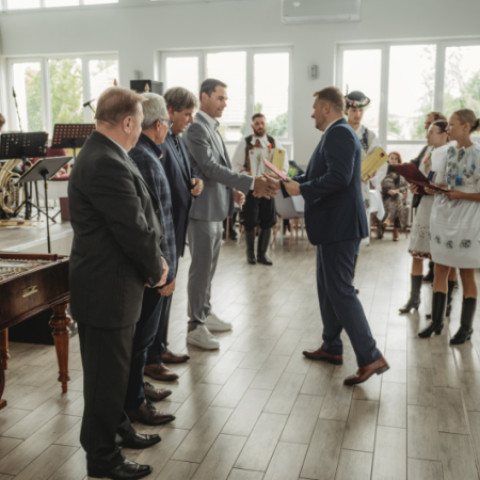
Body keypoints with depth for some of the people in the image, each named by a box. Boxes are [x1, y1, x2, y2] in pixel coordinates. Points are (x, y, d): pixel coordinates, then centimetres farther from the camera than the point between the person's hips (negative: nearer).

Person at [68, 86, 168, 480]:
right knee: (107, 373, 6)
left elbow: (138, 217, 11)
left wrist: (153, 259, 4)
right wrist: (155, 269, -7)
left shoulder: (101, 155, 9)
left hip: (108, 281, 10)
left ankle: (116, 429, 42)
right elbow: (134, 229, -24)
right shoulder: (107, 164, -25)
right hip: (108, 288, -10)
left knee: (113, 367, 23)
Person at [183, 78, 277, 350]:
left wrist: (233, 189, 5)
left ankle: (205, 314, 31)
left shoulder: (212, 128, 16)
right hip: (203, 209, -10)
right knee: (201, 268, -2)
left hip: (216, 208, 10)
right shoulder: (196, 129, -16)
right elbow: (210, 167, -24)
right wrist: (251, 183, -28)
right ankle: (195, 327, 7)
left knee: (209, 267, 18)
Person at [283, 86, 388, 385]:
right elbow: (322, 174, 19)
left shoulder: (339, 133, -15)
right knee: (327, 288, 17)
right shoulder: (337, 134, 17)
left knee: (341, 291, -8)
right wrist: (290, 182, 17)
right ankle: (332, 348, 28)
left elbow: (338, 177, -26)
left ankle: (371, 358, -3)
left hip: (339, 225, -11)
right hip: (334, 224, 11)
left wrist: (302, 189, -17)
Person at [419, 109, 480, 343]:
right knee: (440, 271, 9)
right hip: (443, 218, 6)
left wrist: (459, 194, -20)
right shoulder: (445, 152, 6)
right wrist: (431, 188, -8)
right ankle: (436, 321, 19)